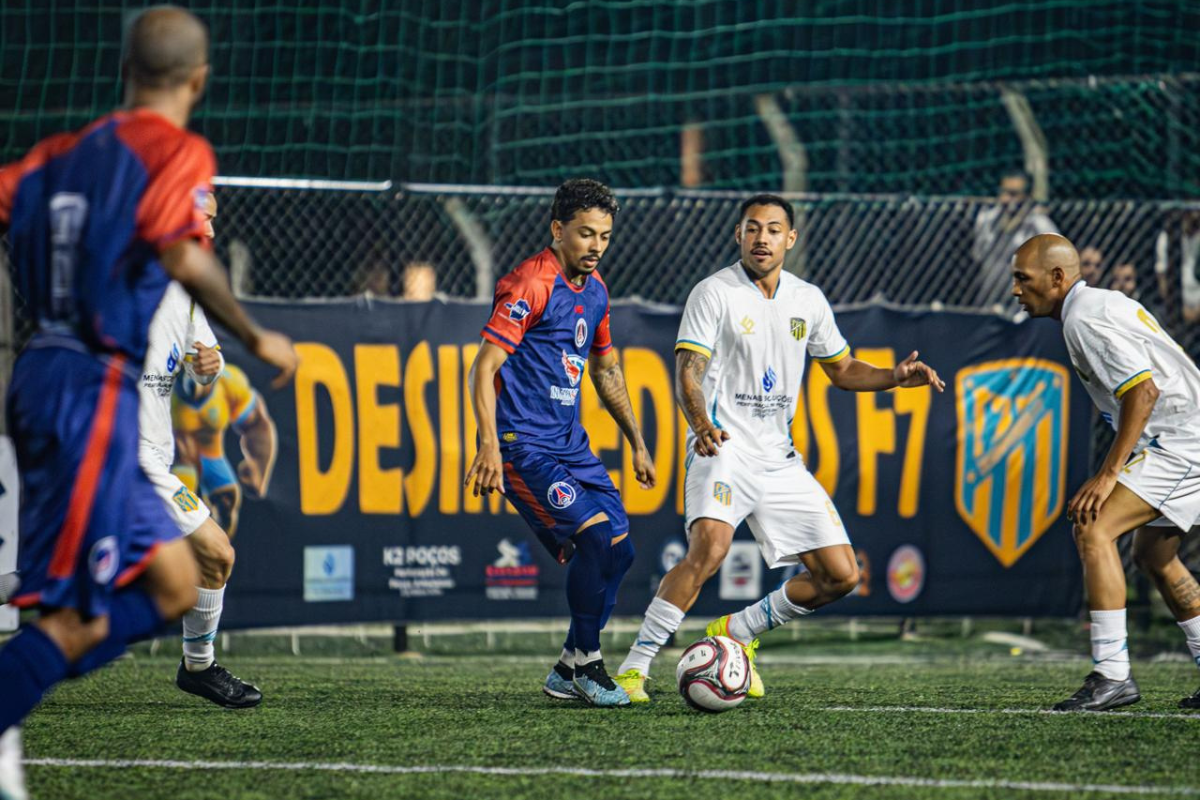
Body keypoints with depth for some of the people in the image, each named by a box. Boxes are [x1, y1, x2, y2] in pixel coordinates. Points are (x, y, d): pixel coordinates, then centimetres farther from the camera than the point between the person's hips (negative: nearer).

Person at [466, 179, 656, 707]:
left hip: (570, 444, 8)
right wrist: (489, 446, -26)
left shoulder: (595, 290, 13)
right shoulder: (531, 285, -13)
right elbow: (485, 367, -17)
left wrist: (637, 444, 26)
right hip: (523, 443, -8)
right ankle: (585, 663, -5)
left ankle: (568, 672, 14)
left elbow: (605, 369, 27)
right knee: (596, 535, -21)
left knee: (617, 550, 2)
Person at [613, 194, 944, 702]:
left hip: (780, 460, 6)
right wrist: (702, 425, -34)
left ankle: (737, 632, 20)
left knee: (840, 576, 1)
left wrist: (894, 377, 4)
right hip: (723, 451, -6)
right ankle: (634, 668, -27)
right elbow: (687, 374, -14)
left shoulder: (808, 300, 11)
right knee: (710, 546, -32)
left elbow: (843, 370, 23)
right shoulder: (714, 293, -6)